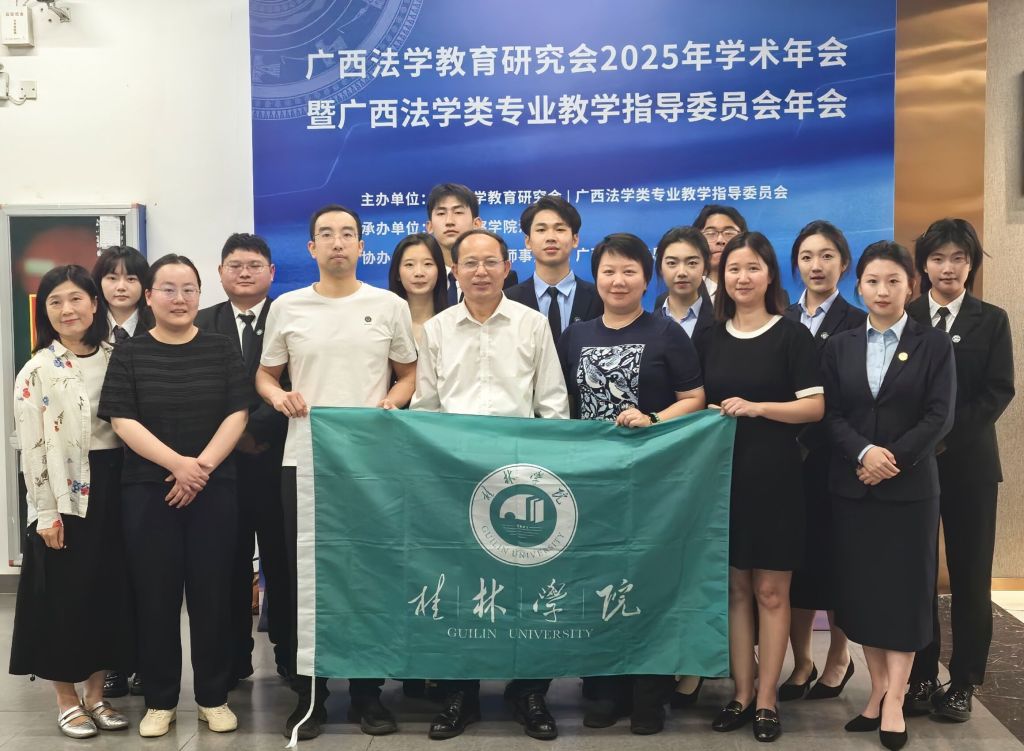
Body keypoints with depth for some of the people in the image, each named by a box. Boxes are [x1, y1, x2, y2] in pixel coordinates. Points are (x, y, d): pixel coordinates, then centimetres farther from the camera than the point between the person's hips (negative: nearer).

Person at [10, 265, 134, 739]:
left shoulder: (115, 359, 7)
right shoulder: (37, 372, -5)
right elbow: (32, 449, -8)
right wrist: (46, 513, -13)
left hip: (113, 487, 4)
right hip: (65, 496, -4)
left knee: (110, 590, 9)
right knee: (66, 594, 2)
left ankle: (96, 692, 23)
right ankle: (66, 699, 17)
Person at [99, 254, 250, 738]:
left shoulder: (221, 350, 5)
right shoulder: (129, 354, 3)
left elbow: (237, 415, -2)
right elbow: (122, 420, -6)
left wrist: (201, 466, -14)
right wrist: (177, 463, -17)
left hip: (213, 489, 0)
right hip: (148, 490, 0)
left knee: (212, 592, 4)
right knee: (155, 594, 4)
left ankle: (214, 697, 17)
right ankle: (159, 701, 18)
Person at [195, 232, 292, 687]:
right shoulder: (202, 324, 9)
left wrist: (259, 429, -14)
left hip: (277, 458, -2)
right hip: (222, 459, 2)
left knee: (281, 559, 5)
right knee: (230, 561, 7)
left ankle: (288, 653, 17)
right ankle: (233, 656, 17)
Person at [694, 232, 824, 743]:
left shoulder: (792, 336, -2)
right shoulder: (709, 338, 10)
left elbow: (815, 407, -7)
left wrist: (756, 407, -18)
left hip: (773, 475, -4)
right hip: (722, 474, 4)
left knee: (771, 591, 3)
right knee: (735, 589, 9)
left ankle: (766, 699, 13)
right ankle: (742, 694, 19)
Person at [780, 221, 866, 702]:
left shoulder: (857, 325, -2)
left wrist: (810, 442, -15)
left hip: (833, 459, -3)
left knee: (834, 555, 7)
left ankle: (839, 658, 25)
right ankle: (801, 662, 20)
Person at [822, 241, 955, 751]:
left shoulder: (934, 344, 1)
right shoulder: (840, 346, 7)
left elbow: (939, 417, -7)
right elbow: (831, 415, 0)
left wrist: (893, 459, -17)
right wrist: (864, 453, -17)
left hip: (910, 487, -2)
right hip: (851, 487, 3)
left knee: (904, 589, 1)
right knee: (860, 588, 6)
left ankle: (894, 700, 8)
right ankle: (878, 690, 18)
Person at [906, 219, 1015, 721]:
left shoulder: (992, 321, 6)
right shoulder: (904, 318, 6)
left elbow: (999, 391, -2)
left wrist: (949, 432, -14)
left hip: (970, 461, 0)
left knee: (970, 574, 4)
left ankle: (964, 682, 14)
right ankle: (920, 675, 14)